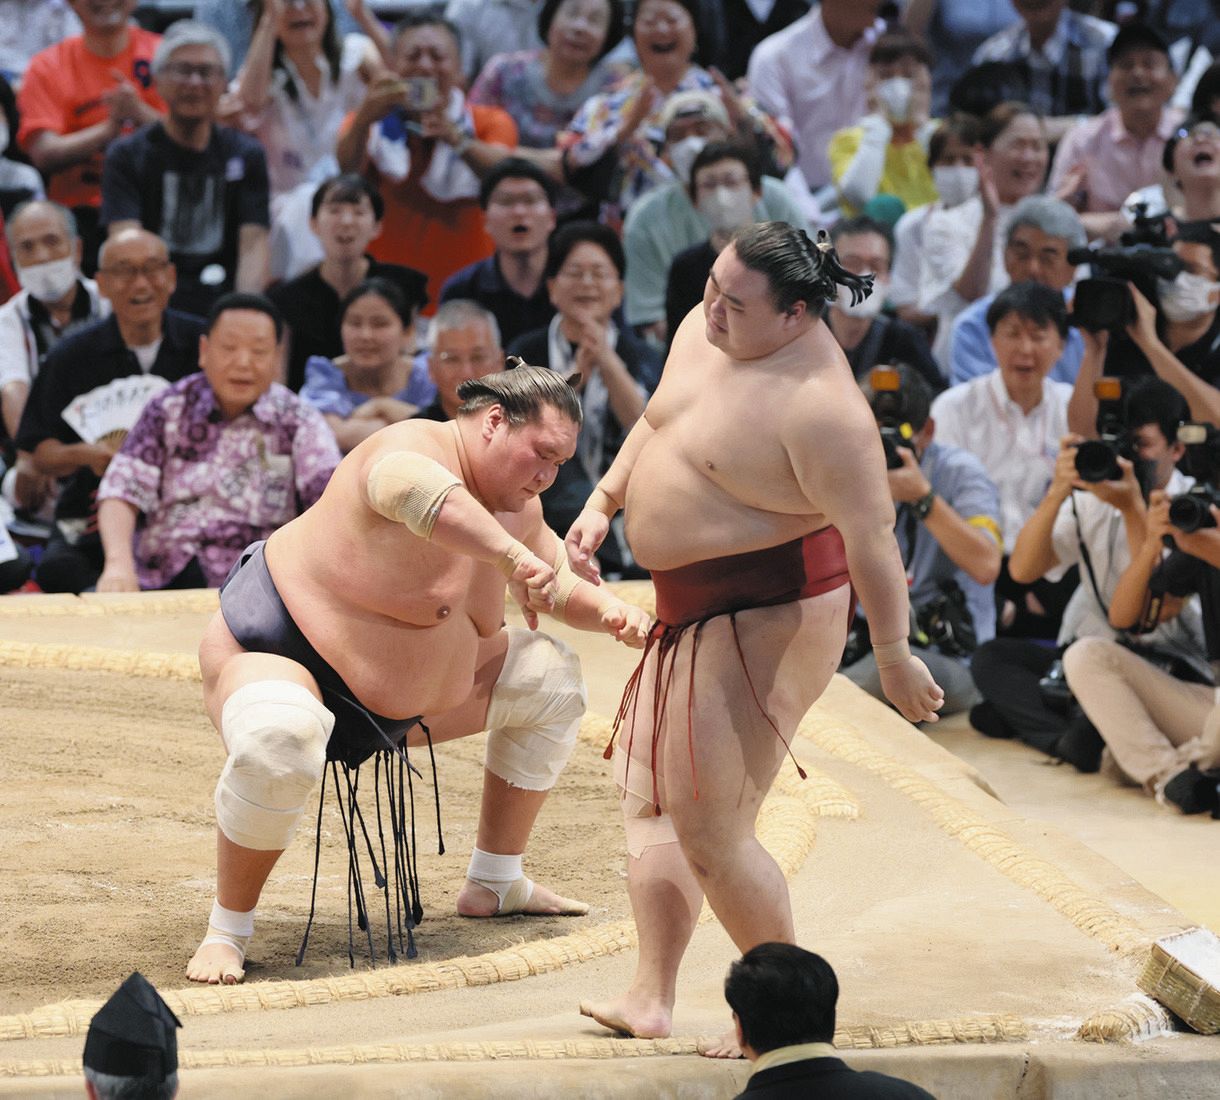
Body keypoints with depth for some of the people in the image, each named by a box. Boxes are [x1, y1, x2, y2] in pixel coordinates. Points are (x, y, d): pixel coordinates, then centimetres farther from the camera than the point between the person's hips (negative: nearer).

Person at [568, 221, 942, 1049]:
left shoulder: (818, 405, -28)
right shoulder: (703, 331, 0)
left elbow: (871, 537, -23)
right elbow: (658, 421, 21)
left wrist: (894, 657, -18)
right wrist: (603, 504, 13)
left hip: (766, 622, -10)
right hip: (693, 610, 10)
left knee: (710, 832, -7)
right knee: (649, 796, 14)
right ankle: (651, 999, 23)